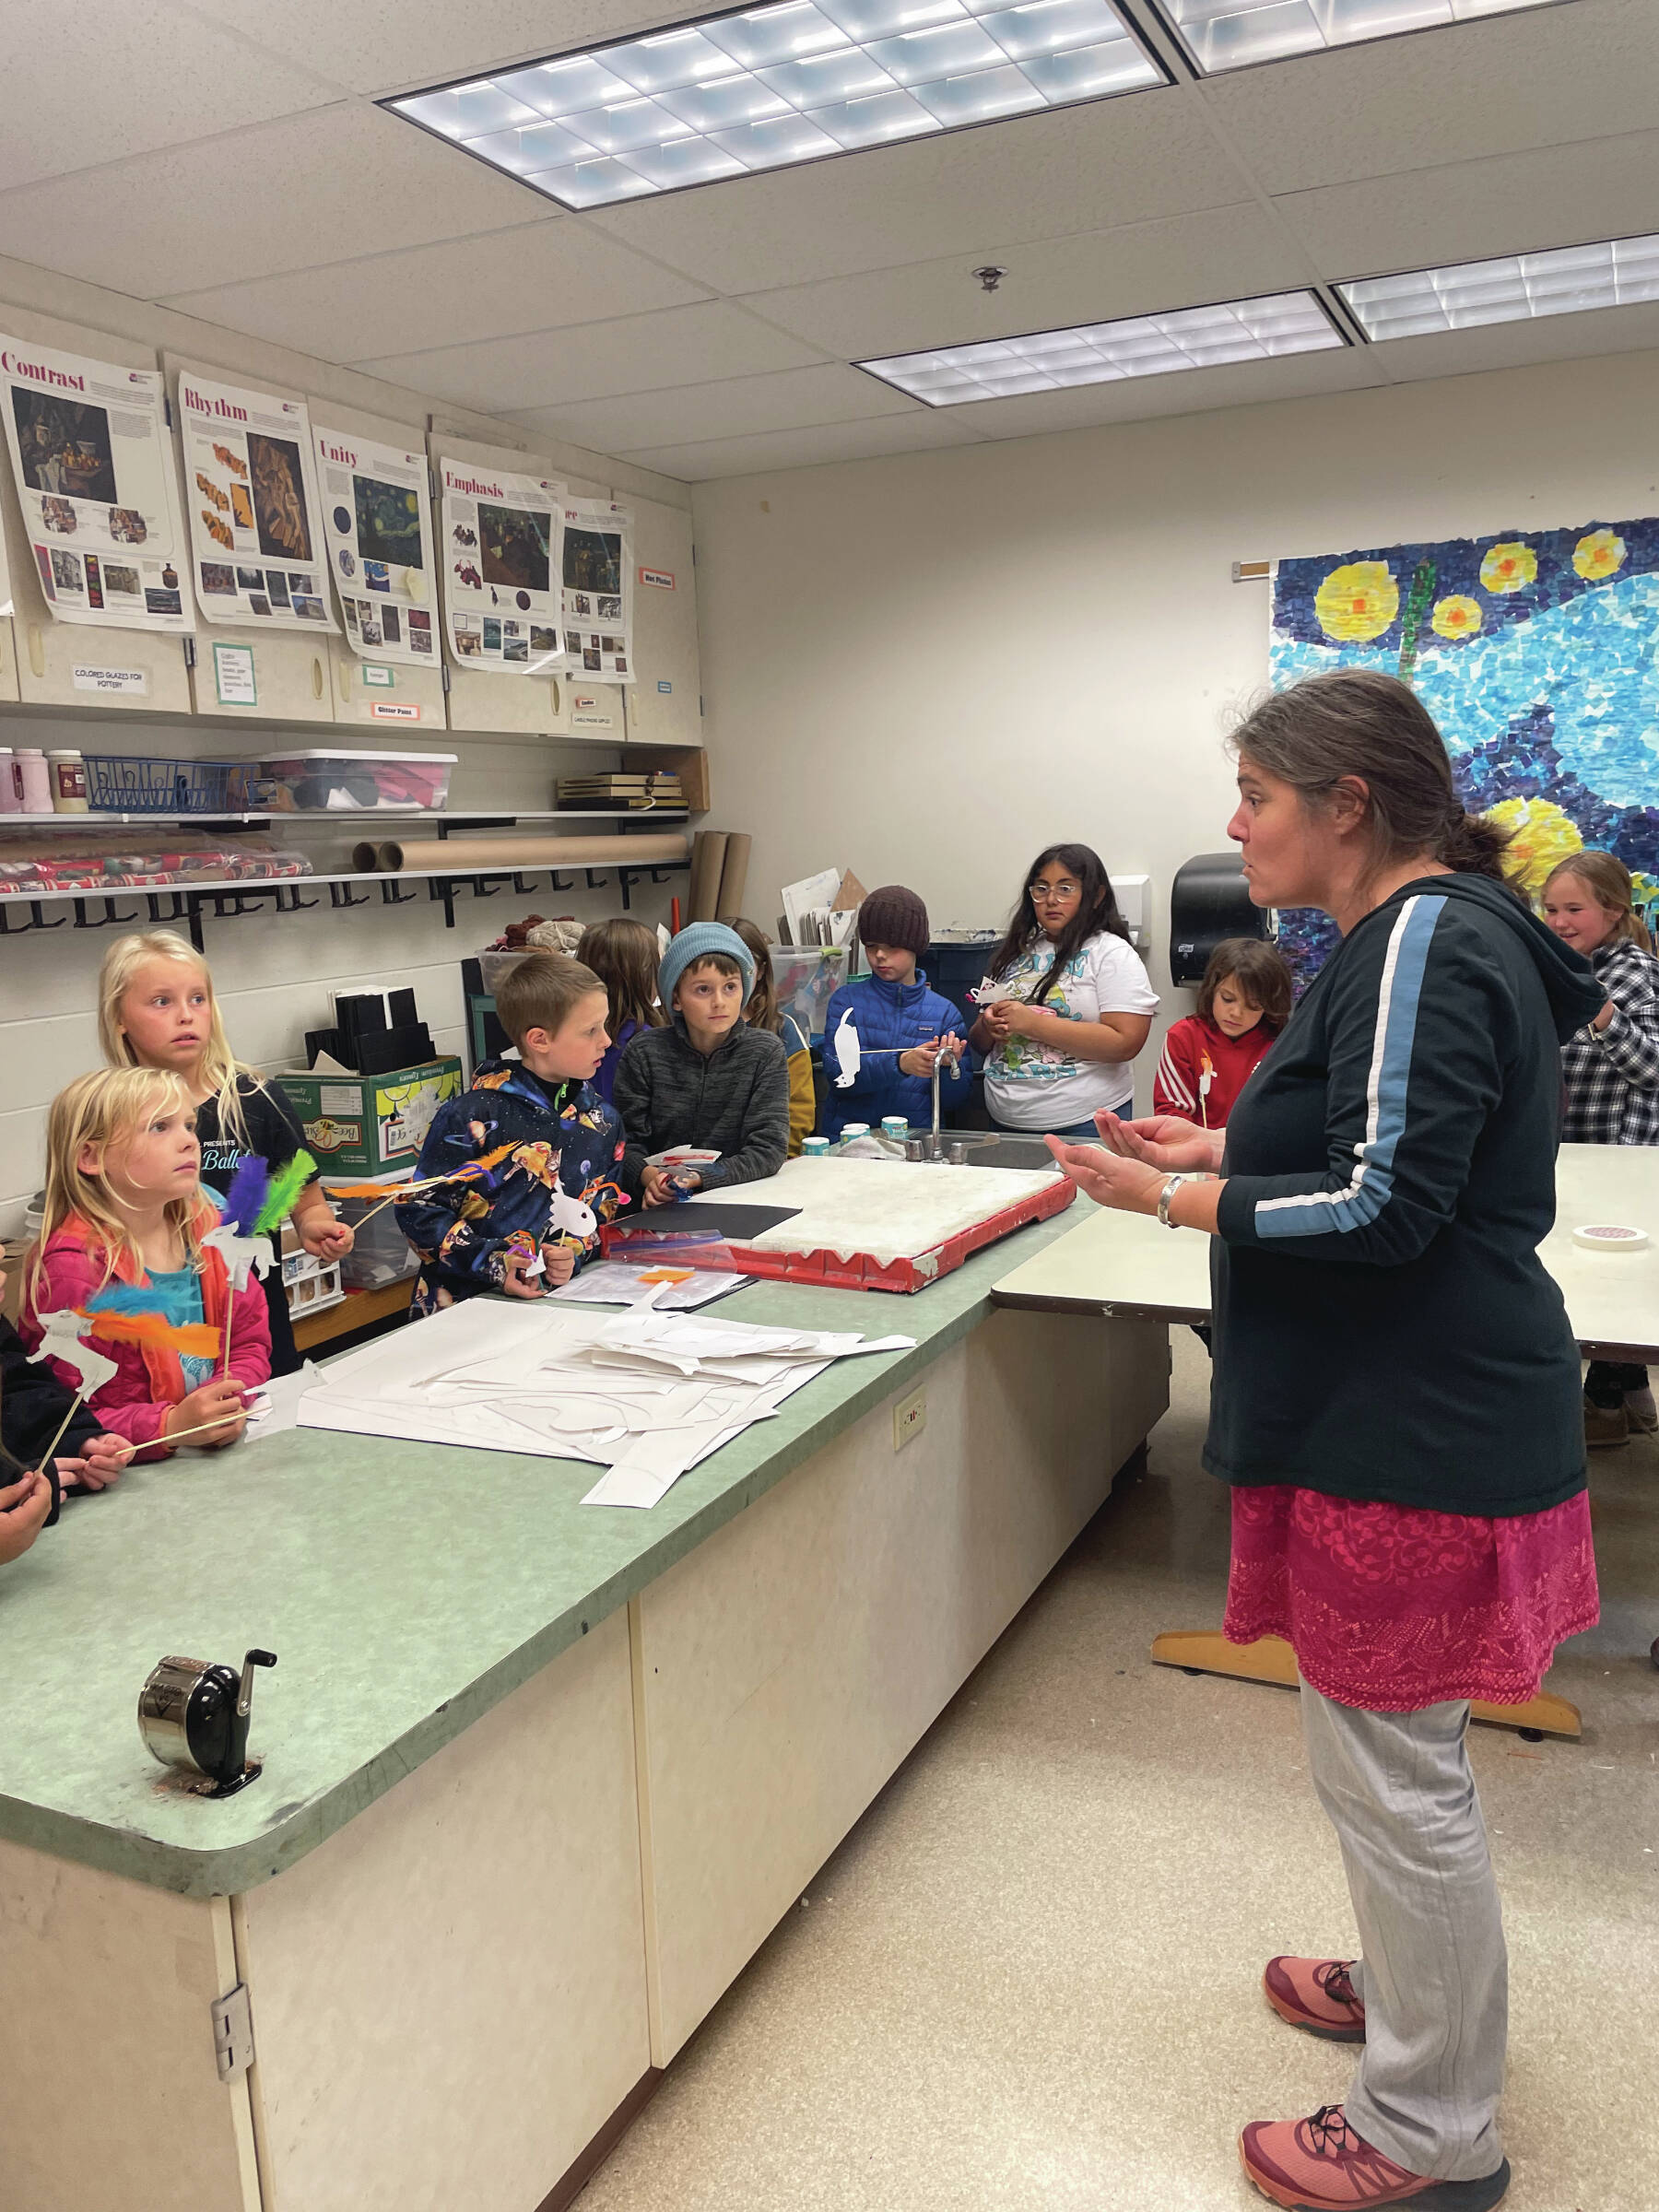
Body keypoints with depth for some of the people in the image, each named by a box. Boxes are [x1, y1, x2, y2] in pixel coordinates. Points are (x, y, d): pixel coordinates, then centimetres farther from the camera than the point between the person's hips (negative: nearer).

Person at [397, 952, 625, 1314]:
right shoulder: (475, 1116, -8)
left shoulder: (603, 1121, 9)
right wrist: (489, 1261, -17)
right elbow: (418, 1209, -6)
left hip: (556, 1297, 5)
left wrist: (573, 1252, -5)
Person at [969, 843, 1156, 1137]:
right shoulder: (1017, 952, 13)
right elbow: (980, 1043, 18)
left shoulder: (1112, 954, -4)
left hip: (1082, 1124, -5)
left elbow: (1124, 1043, -18)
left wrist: (1033, 1024, -19)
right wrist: (988, 1028, -7)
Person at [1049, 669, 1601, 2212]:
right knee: (1384, 1750, 25)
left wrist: (1174, 1202, -18)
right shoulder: (1421, 933, 12)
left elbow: (1385, 1208, -25)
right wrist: (1224, 1150, 11)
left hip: (1416, 1437, -10)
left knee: (1393, 1770, 5)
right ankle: (1412, 1985, 46)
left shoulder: (1426, 946, -20)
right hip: (1399, 1414, 10)